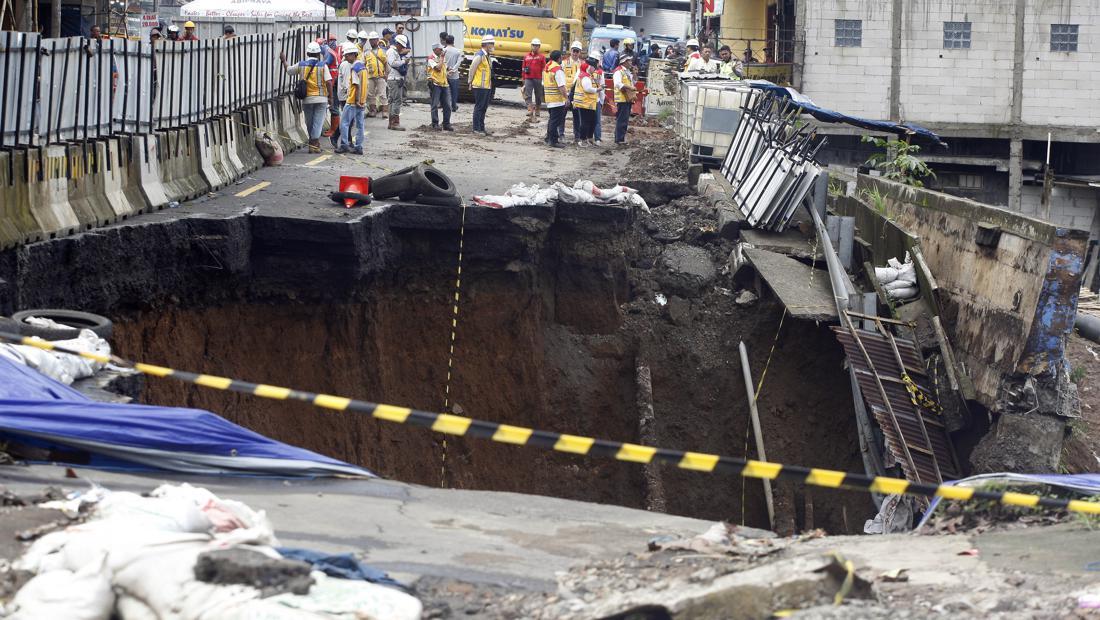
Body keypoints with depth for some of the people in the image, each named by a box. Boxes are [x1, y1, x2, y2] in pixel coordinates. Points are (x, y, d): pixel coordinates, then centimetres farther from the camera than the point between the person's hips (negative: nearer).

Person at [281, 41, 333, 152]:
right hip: (321, 98, -2)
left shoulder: (301, 65, 2)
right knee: (318, 121, -2)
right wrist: (330, 97, -3)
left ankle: (314, 142, 25)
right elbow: (328, 82, -10)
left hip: (306, 99, 2)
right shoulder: (322, 65, -4)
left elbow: (288, 70, 16)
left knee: (309, 122, 15)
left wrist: (284, 60, 35)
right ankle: (314, 144, -10)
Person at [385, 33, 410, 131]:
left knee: (393, 101, 13)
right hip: (394, 79, -11)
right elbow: (392, 63, -23)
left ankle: (391, 123, 17)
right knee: (397, 100, -12)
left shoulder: (396, 52, 21)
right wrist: (404, 61, -15)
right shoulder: (391, 51, -11)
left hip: (398, 79, 11)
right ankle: (395, 123, -15)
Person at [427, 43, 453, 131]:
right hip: (435, 84, -7)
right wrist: (441, 58, -10)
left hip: (444, 83, 7)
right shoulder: (431, 58, -6)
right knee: (435, 105, -3)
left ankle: (446, 124, 8)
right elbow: (438, 67, -20)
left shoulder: (442, 58, 17)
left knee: (447, 105, 3)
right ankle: (435, 124, 3)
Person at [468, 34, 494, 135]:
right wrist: (471, 82, -6)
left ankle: (482, 128, 18)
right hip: (480, 86, -9)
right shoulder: (479, 55, -14)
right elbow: (472, 69, -12)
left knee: (484, 108, 12)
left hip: (487, 86, 9)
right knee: (479, 107, -5)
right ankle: (476, 128, -2)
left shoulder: (488, 56, 15)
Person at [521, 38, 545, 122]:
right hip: (528, 79, 1)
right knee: (528, 96, -13)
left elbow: (544, 69, 0)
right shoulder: (526, 57, 12)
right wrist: (524, 80, 12)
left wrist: (543, 80, -6)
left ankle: (536, 115, 22)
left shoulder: (541, 57, 4)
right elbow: (523, 69, 15)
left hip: (538, 80, -1)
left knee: (538, 97, 9)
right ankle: (530, 114, -21)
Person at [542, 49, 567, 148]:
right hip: (557, 99, -9)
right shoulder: (558, 69, -16)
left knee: (552, 119, 19)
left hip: (548, 99, 9)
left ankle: (549, 138, 24)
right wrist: (566, 97, -16)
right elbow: (561, 86, -21)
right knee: (556, 120, -4)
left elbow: (543, 84, 19)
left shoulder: (546, 67, 12)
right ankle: (553, 140, -3)